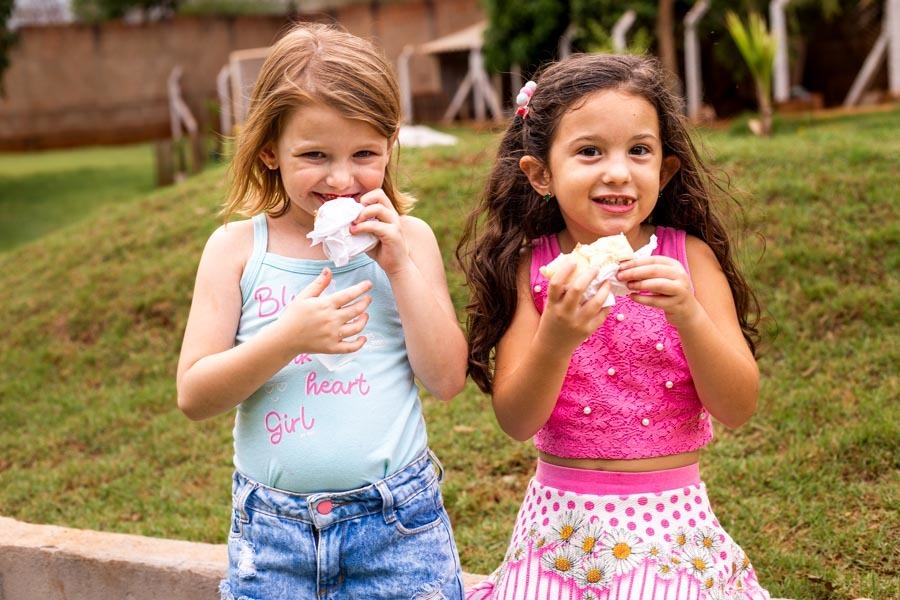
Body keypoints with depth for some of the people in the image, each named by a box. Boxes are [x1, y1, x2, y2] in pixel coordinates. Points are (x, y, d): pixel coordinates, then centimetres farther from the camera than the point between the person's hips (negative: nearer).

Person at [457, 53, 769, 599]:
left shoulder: (690, 257, -7)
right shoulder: (531, 266, -7)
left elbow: (739, 408, -10)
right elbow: (516, 421, -11)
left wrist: (688, 314, -26)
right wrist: (555, 337, -29)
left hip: (670, 522, 0)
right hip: (563, 522, 1)